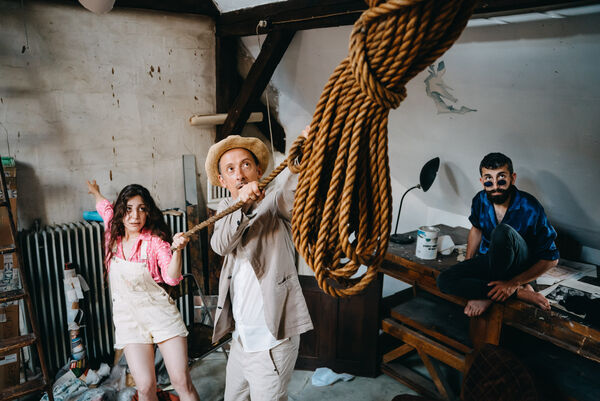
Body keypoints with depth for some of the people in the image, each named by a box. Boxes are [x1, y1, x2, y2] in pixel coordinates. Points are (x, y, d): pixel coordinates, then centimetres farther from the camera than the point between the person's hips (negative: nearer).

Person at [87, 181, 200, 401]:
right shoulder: (114, 236, 3)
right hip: (128, 319, 3)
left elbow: (171, 277, -21)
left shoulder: (155, 241, -10)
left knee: (182, 381, -5)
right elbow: (105, 207, 25)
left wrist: (177, 250, -36)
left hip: (160, 314, -3)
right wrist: (95, 192, 43)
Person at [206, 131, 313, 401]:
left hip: (271, 339, -6)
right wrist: (243, 205, -32)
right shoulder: (226, 208, 7)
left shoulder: (273, 203, -8)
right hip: (241, 335, 7)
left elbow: (290, 189, -33)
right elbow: (220, 245, -14)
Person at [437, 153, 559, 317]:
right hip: (490, 260, 6)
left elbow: (551, 258, -16)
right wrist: (467, 264, 4)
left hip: (521, 266, -5)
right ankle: (520, 292, -16)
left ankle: (488, 295, -19)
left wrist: (513, 283, -22)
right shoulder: (480, 200, -8)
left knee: (502, 231, -37)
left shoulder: (530, 208, -22)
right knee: (443, 280, -19)